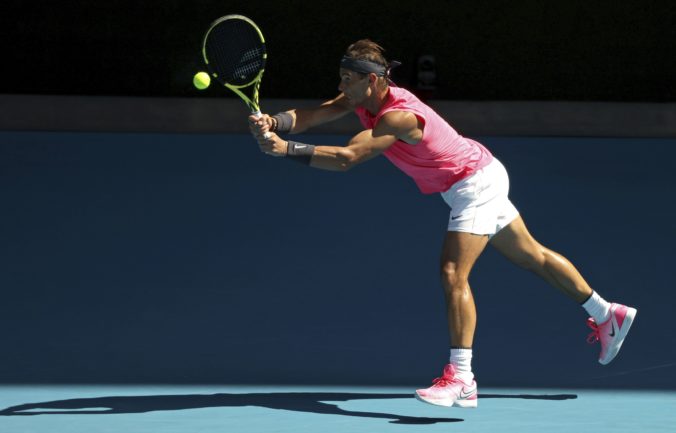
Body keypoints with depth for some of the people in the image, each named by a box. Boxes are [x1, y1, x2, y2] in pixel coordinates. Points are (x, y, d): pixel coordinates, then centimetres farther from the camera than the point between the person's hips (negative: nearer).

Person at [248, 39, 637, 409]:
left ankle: (460, 378, -22)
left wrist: (288, 150, -43)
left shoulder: (399, 117, -33)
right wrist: (274, 123, -35)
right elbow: (313, 115, -16)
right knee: (532, 256, 20)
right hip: (477, 181, 10)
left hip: (477, 182, -10)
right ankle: (607, 315, 34)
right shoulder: (366, 98, -8)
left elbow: (346, 158, -42)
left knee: (453, 273, -20)